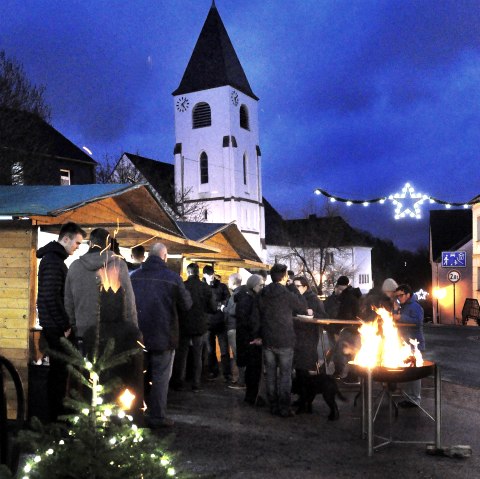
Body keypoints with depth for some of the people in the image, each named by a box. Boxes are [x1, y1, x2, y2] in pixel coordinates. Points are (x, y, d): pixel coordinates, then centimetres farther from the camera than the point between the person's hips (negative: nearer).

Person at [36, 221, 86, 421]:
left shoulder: (55, 258, 16)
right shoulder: (53, 260, -16)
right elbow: (51, 297, -24)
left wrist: (66, 323, 16)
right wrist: (65, 325, -17)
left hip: (56, 326, 10)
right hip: (56, 327, -10)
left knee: (59, 369, 16)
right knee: (59, 370, -3)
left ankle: (56, 412, 25)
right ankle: (56, 417, 6)